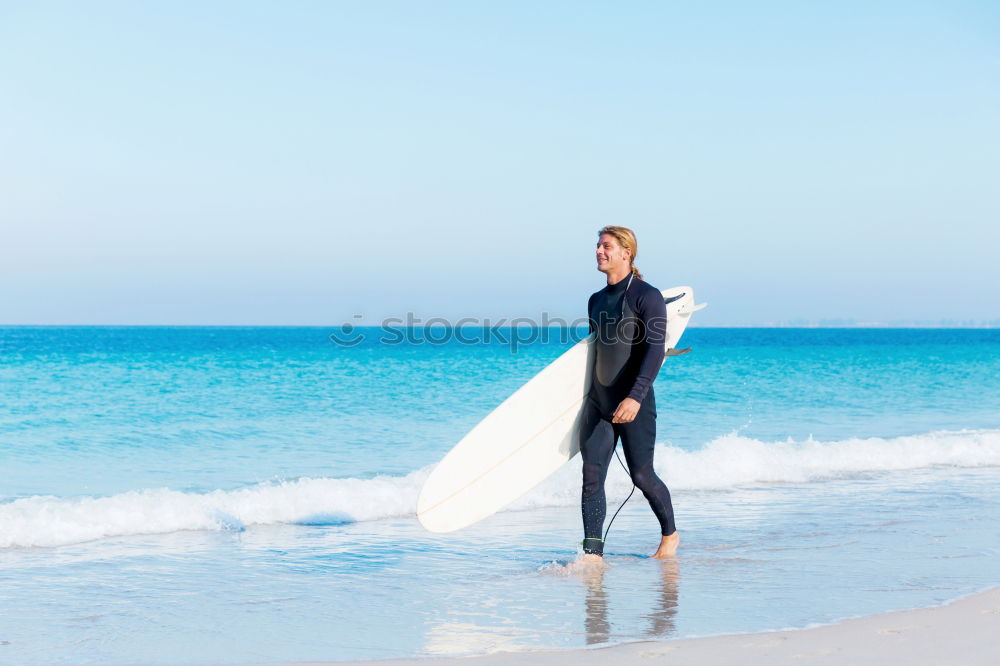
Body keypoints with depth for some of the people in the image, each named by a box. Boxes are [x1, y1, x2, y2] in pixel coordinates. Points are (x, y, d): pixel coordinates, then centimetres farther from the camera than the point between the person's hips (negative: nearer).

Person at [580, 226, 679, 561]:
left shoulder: (647, 296, -9)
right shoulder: (596, 301, 13)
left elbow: (655, 350, -18)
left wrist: (636, 396, -28)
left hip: (634, 404, -6)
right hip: (597, 403, 6)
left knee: (642, 476, 3)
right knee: (591, 475, -5)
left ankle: (670, 534, 26)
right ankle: (593, 552, -7)